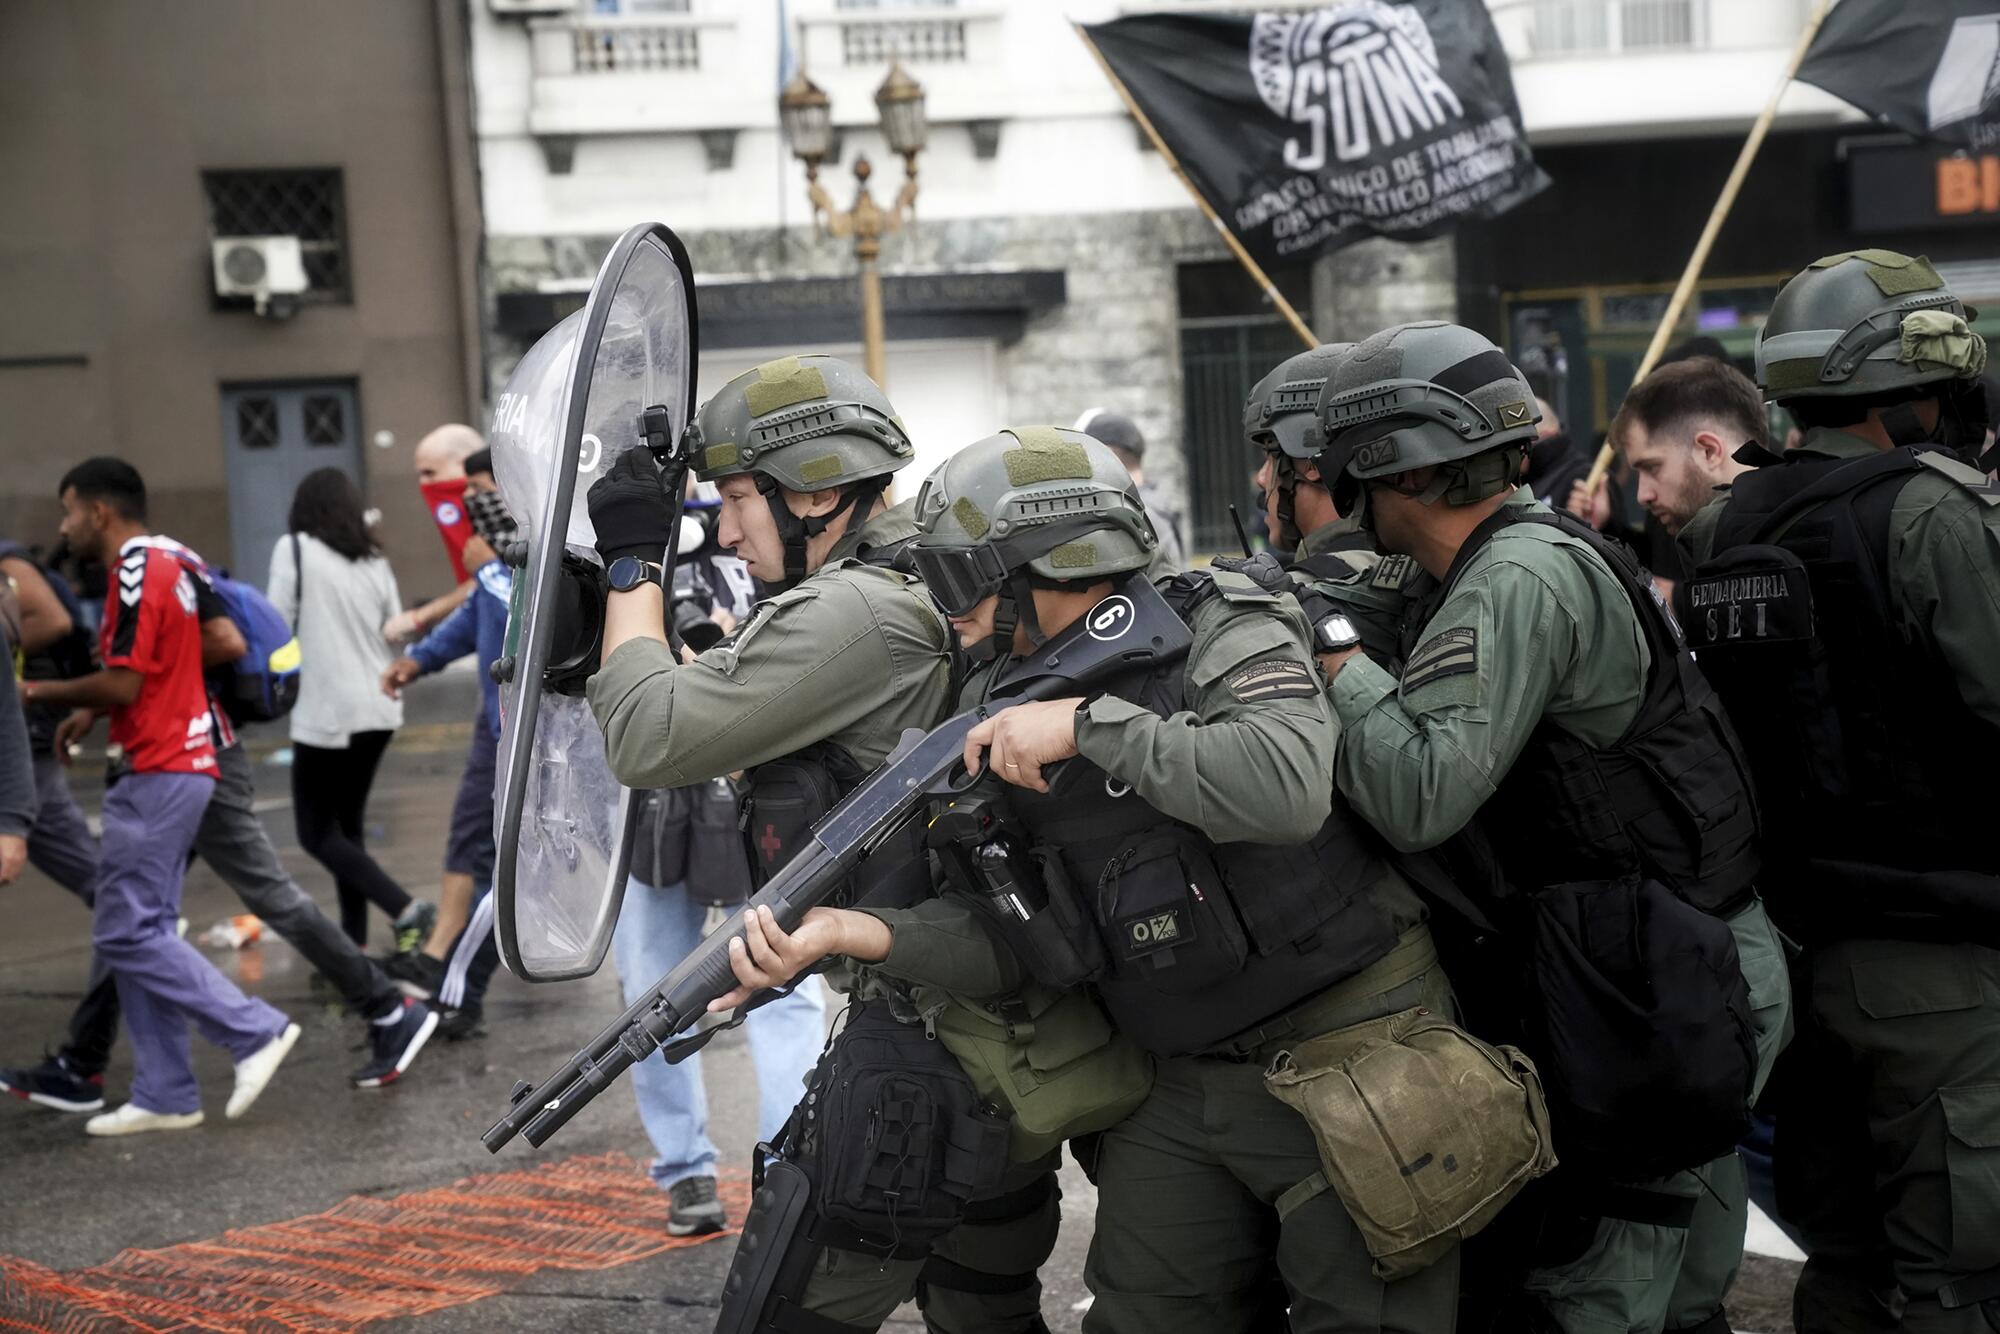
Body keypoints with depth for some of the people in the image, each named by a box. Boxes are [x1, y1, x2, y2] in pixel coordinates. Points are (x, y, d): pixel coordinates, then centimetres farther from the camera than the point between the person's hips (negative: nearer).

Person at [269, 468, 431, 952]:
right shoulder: (375, 561, 9)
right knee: (347, 826, 16)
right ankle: (354, 942, 14)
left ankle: (407, 910, -12)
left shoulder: (294, 549, -5)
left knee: (318, 833, 4)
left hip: (326, 713, -6)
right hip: (379, 710, 6)